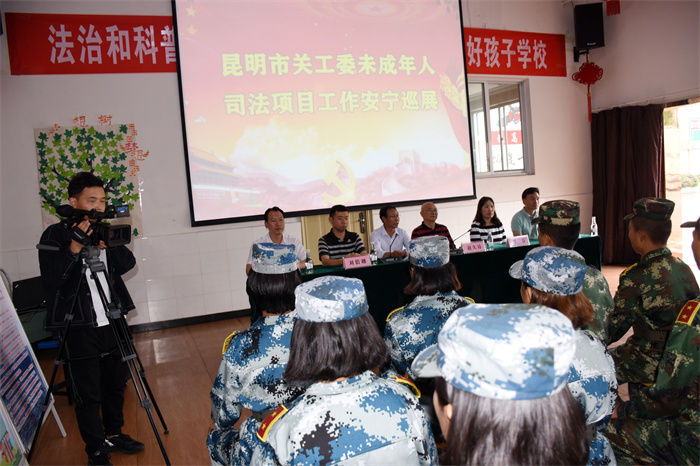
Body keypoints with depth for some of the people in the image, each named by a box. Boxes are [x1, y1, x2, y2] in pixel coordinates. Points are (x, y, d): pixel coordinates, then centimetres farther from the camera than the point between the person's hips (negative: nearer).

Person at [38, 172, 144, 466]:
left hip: (112, 322, 6)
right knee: (88, 395, 4)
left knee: (115, 384, 18)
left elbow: (128, 263, 0)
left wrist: (106, 244, -17)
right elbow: (51, 280, -17)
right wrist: (75, 248, -26)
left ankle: (114, 434, 37)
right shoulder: (55, 236, -9)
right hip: (79, 328, -5)